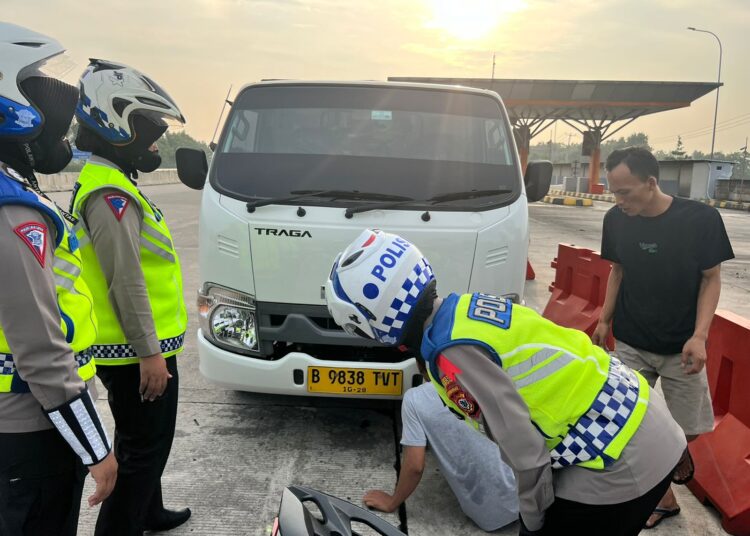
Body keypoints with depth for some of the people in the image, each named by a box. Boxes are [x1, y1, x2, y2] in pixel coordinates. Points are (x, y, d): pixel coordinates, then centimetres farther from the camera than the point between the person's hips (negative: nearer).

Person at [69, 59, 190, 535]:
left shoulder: (111, 184, 14)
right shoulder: (111, 195, -20)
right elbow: (125, 280, -24)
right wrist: (149, 352, -21)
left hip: (141, 345, 10)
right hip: (137, 352, -10)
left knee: (143, 444, 24)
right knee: (144, 449, 2)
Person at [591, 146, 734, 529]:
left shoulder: (701, 219, -17)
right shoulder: (616, 220, -8)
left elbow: (711, 278, -8)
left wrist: (699, 336, -18)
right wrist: (604, 320, 7)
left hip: (681, 347, -2)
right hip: (630, 343, 2)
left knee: (689, 428, 7)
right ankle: (663, 498, 22)